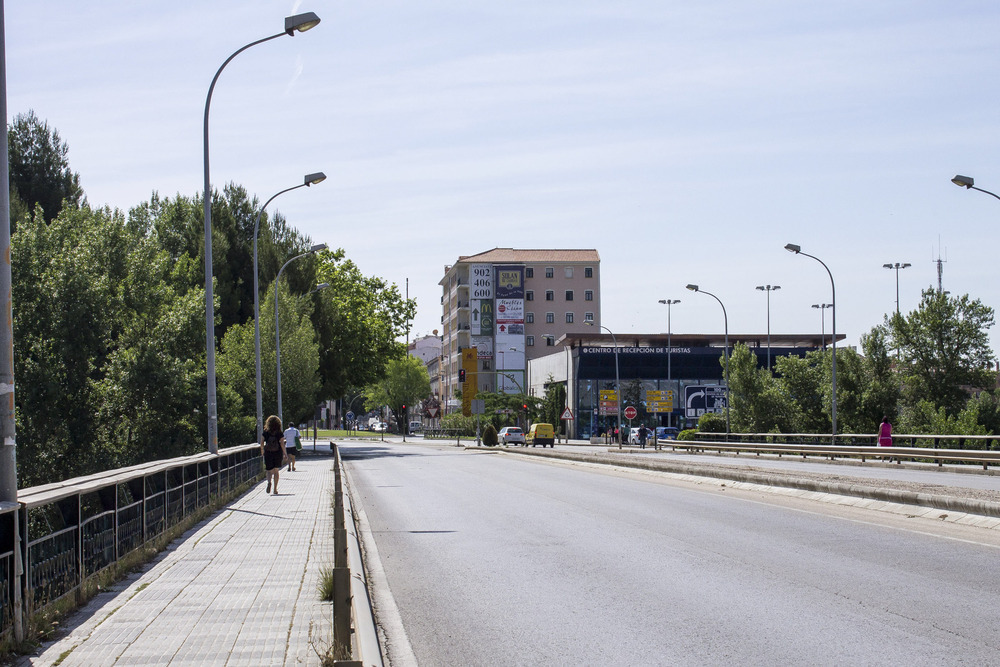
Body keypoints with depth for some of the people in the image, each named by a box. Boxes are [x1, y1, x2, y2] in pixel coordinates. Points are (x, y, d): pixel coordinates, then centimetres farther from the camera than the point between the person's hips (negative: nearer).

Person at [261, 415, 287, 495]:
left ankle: (269, 482, -24)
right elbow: (282, 444, -12)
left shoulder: (266, 433, -3)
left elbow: (262, 443, -2)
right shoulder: (280, 434, -7)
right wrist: (284, 454, -6)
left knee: (269, 471, 8)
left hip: (268, 453, 0)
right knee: (276, 471, 13)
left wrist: (262, 452, 14)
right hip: (278, 454, 0)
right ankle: (275, 489, 12)